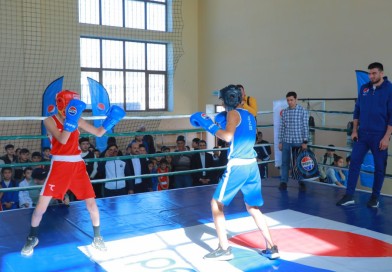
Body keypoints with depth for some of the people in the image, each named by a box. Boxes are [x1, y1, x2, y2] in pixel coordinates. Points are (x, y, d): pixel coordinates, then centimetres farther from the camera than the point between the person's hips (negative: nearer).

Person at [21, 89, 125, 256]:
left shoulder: (77, 120, 6)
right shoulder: (50, 121, -5)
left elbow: (99, 132, 8)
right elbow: (62, 140, -21)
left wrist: (111, 120, -6)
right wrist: (71, 118, -29)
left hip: (77, 165, 3)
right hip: (59, 166, -3)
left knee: (91, 203, 1)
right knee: (41, 205, -3)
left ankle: (97, 237, 21)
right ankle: (32, 238, 23)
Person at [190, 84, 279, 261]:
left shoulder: (233, 113, -5)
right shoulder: (249, 116, 19)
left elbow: (228, 137, -20)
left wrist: (209, 125, -9)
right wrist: (223, 123, 27)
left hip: (237, 165, -8)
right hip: (252, 165, 8)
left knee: (216, 204, 4)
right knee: (253, 208, 19)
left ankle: (224, 249, 3)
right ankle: (271, 248, 18)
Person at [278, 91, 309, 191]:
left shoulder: (303, 111, -3)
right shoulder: (284, 112, 5)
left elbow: (306, 127, -5)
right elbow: (282, 127, 8)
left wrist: (305, 141, -9)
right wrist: (280, 141, 6)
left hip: (299, 141, -2)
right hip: (286, 141, 3)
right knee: (285, 162, 5)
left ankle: (302, 182, 16)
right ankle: (283, 182, 12)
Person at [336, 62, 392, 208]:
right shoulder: (364, 88, 6)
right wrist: (354, 130, 7)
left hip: (379, 136, -4)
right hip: (362, 134, 4)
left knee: (379, 167, 6)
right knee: (354, 162, 1)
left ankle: (375, 197, 20)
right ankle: (349, 195, 6)